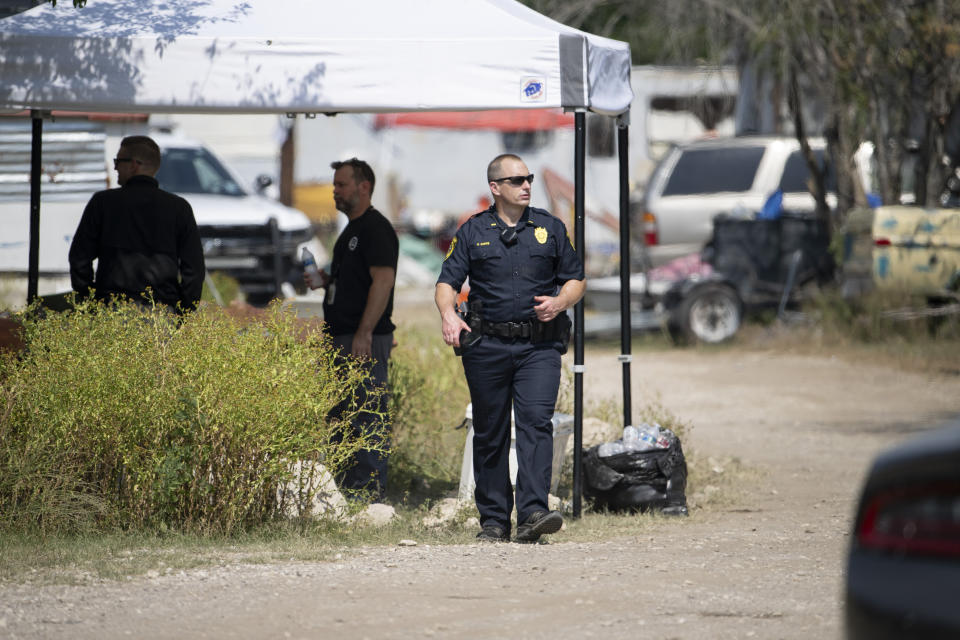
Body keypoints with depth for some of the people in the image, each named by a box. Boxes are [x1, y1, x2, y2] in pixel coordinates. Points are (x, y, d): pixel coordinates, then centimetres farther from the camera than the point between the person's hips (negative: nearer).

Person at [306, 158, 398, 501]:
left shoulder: (376, 228, -11)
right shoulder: (351, 229, 21)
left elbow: (383, 281, -20)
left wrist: (364, 333, -25)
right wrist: (326, 280, 9)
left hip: (367, 340, -10)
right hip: (341, 338, 11)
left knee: (367, 417, -8)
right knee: (338, 413, 11)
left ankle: (370, 489, -7)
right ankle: (345, 485, 16)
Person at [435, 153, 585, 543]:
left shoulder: (550, 228, 11)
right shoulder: (473, 232, 9)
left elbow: (576, 278, 14)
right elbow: (447, 281, 4)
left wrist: (559, 302, -7)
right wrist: (448, 314, -16)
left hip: (539, 346, 0)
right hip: (486, 347, 0)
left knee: (536, 422, -16)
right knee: (490, 434, 4)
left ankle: (533, 513, -24)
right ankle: (493, 520, 12)